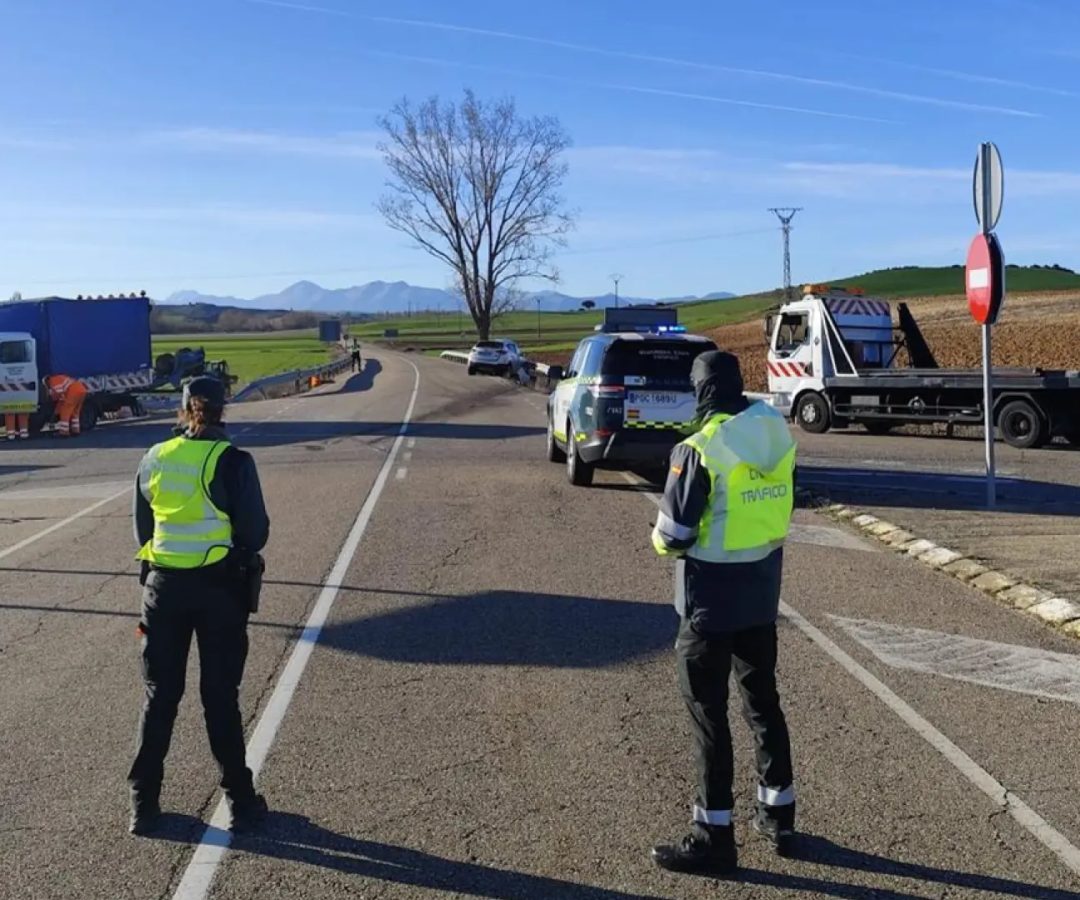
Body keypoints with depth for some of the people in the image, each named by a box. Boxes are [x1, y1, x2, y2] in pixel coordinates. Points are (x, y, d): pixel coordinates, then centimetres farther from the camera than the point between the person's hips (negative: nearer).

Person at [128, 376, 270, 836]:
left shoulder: (154, 459, 1)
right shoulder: (232, 462, -11)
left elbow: (142, 529, 9)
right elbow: (256, 532, -8)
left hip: (163, 586, 3)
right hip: (219, 587, -3)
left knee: (160, 695, 14)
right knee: (220, 696, 7)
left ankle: (144, 803, 19)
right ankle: (240, 800, 15)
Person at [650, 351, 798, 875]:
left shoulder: (699, 450, -20)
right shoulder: (778, 438, 1)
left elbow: (672, 535, -17)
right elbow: (775, 508, 10)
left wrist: (661, 540, 4)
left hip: (712, 595, -7)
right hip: (763, 588, 7)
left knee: (707, 709, 4)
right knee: (762, 699, 19)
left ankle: (714, 835, 12)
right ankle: (778, 814, 31)